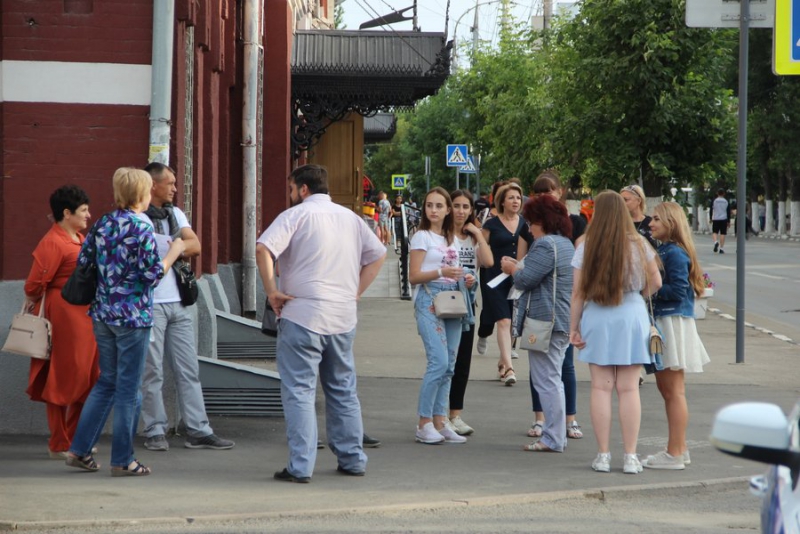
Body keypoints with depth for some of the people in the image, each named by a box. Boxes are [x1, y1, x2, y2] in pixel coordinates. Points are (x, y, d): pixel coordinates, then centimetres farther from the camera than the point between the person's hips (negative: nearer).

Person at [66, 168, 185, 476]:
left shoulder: (102, 225, 6)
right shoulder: (141, 229, -14)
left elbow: (83, 261, 11)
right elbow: (152, 276, -14)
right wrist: (173, 253, 0)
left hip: (103, 314, 7)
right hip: (133, 315, -7)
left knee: (107, 382, 17)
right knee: (128, 388, 1)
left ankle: (79, 449, 16)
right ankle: (122, 460, 6)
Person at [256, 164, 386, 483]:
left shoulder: (296, 215, -5)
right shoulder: (351, 218, 14)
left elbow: (263, 249, -18)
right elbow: (378, 255, 20)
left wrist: (272, 290, -10)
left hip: (302, 316, -6)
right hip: (343, 318, 6)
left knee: (299, 392, -3)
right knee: (343, 391, 16)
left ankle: (301, 467, -8)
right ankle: (352, 460, 19)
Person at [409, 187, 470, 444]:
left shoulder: (451, 239, 17)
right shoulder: (421, 237, -2)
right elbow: (414, 276, -8)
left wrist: (465, 278, 4)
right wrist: (441, 272, -22)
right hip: (429, 300, -7)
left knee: (448, 365, 4)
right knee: (439, 361, -16)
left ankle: (440, 421, 9)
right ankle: (424, 424, -10)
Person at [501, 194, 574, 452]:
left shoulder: (545, 245, -17)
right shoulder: (566, 244, 16)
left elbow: (526, 280, -19)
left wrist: (512, 269, 1)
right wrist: (519, 266, 16)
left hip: (545, 321, -10)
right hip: (563, 321, 10)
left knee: (546, 380, -6)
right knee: (553, 379, 17)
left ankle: (553, 438, -5)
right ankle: (557, 435, 21)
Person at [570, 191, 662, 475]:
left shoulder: (586, 247, -6)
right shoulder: (639, 244, -3)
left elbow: (578, 293, -4)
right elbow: (655, 283, 5)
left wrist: (574, 327, 3)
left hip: (597, 319, 0)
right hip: (632, 317, 1)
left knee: (601, 388, 5)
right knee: (629, 389, 4)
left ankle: (603, 455, 6)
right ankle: (630, 456, 4)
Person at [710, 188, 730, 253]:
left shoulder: (714, 201, 1)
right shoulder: (726, 201, 3)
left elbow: (711, 210, 4)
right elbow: (728, 212, 5)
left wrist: (711, 219, 14)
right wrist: (728, 221, 11)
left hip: (715, 219, 0)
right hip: (724, 219, 0)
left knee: (714, 232, 9)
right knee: (722, 233, 3)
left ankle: (716, 242, -20)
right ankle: (721, 248, 0)